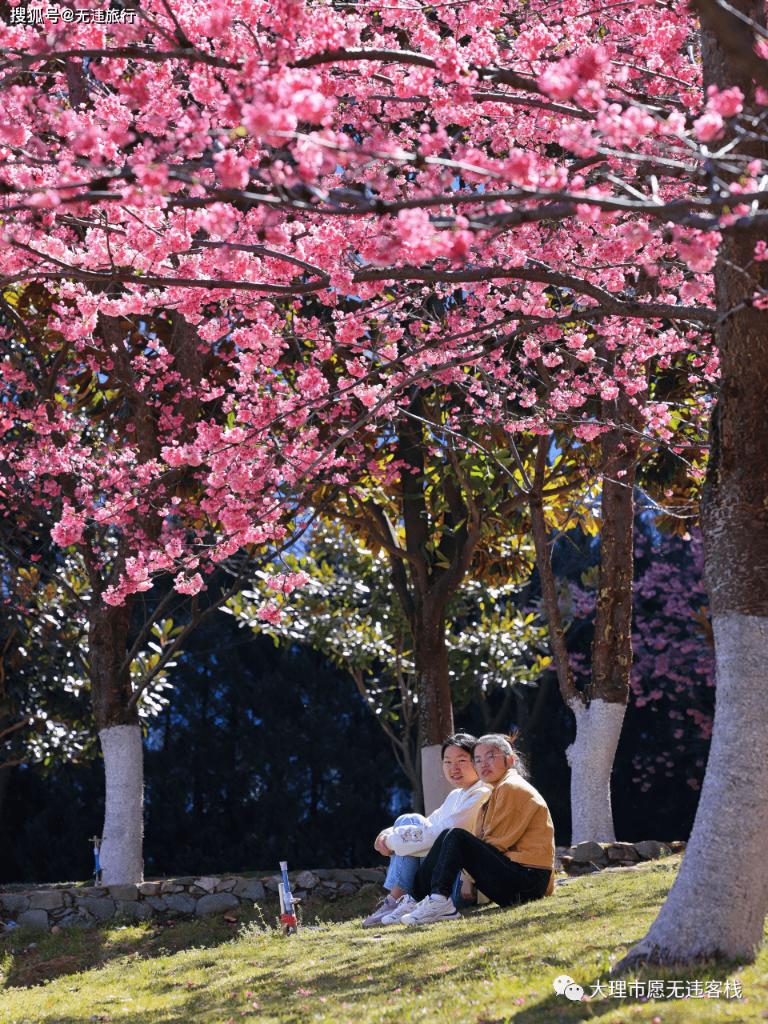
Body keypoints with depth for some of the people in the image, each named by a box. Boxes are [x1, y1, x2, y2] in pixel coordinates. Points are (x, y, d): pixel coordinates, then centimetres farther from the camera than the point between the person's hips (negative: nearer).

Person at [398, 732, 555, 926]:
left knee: (454, 837, -17)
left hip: (527, 879, -10)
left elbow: (498, 844, -12)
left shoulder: (511, 788, -7)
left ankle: (439, 901, -25)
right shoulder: (499, 790, 25)